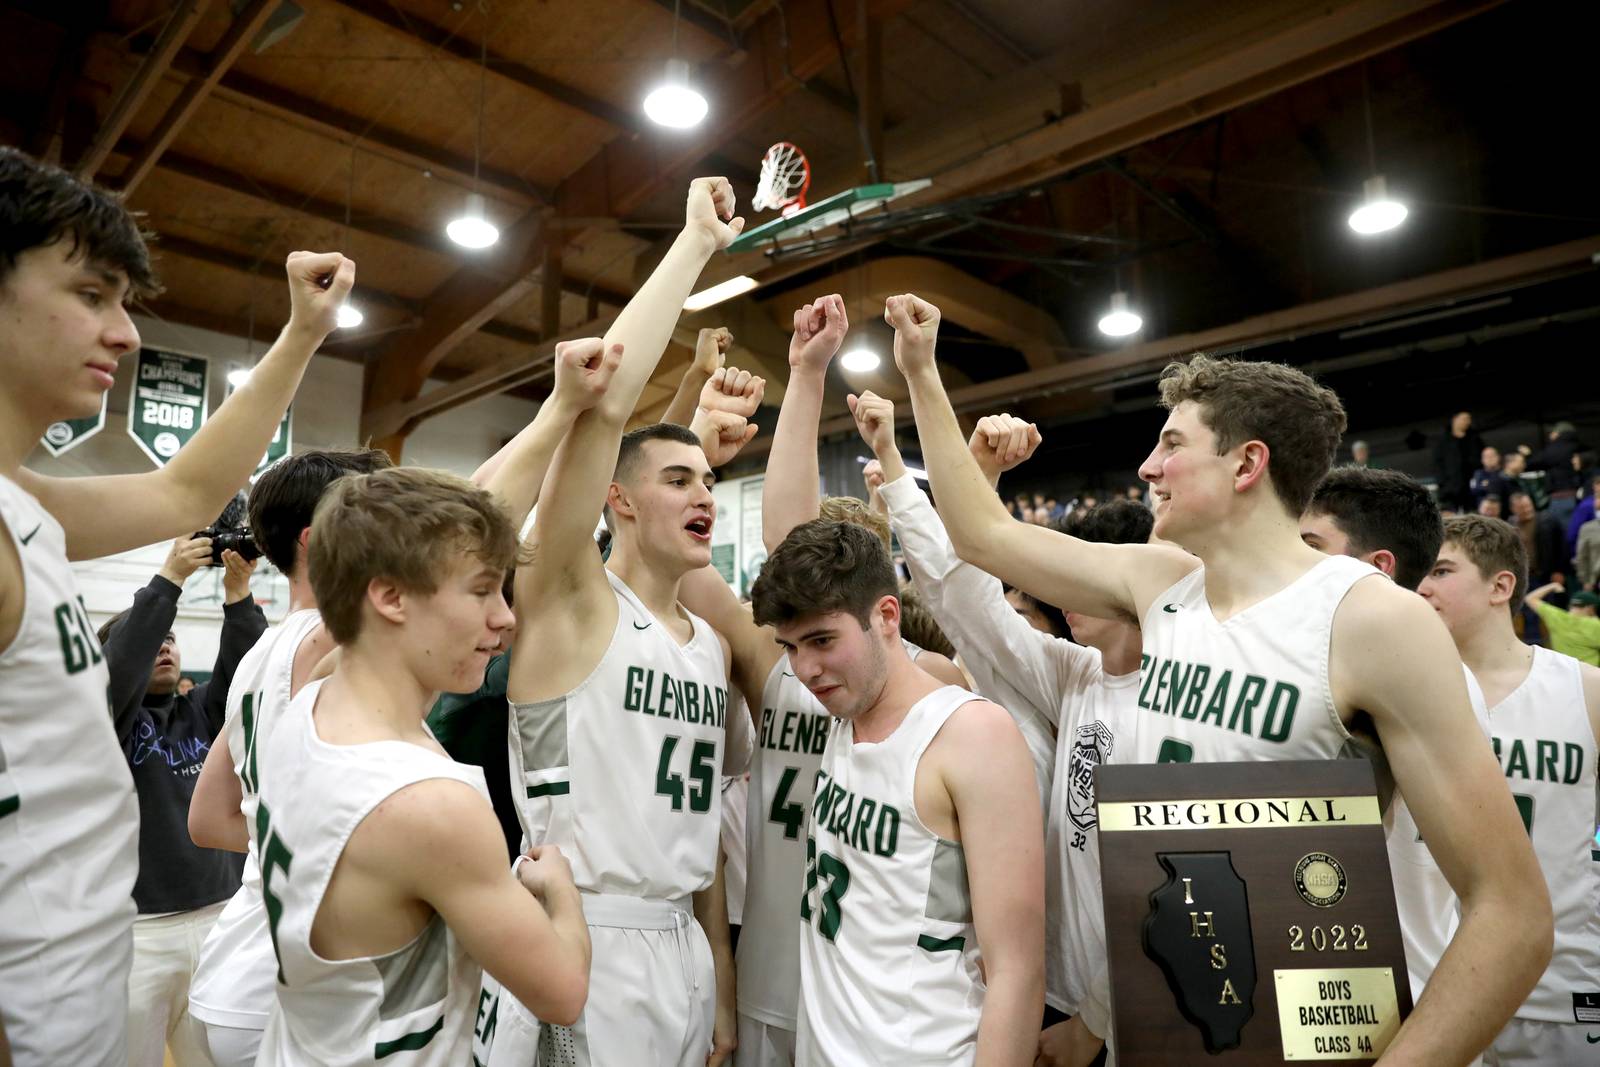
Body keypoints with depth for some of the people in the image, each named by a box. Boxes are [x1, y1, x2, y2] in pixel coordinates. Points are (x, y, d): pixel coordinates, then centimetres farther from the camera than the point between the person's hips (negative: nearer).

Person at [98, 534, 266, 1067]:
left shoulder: (201, 712, 8)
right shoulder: (106, 718, -1)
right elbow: (117, 671, -21)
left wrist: (237, 595, -22)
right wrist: (169, 580, -27)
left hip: (221, 917, 3)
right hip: (138, 930, -3)